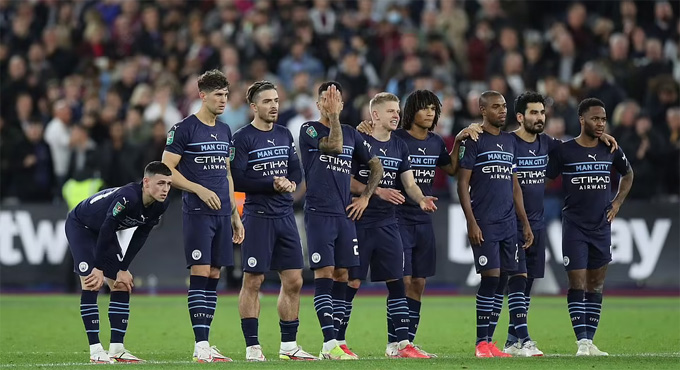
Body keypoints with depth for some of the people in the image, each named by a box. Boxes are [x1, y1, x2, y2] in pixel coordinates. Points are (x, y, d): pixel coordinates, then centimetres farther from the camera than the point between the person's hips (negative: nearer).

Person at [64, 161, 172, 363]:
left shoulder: (159, 206, -17)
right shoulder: (128, 196, -40)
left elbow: (140, 237, -7)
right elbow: (106, 229, -35)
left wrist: (123, 269, -9)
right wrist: (98, 268, -29)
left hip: (104, 231, 8)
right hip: (80, 225, -8)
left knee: (122, 285, 1)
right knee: (92, 284, -17)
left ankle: (117, 348, 3)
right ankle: (95, 350, -16)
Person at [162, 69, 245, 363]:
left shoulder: (225, 131, 17)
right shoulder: (183, 129, -5)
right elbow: (166, 171, -8)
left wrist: (235, 215, 20)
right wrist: (200, 190, -15)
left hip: (222, 214, 7)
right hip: (197, 214, -7)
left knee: (213, 276, 5)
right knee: (200, 274, -10)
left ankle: (205, 345, 8)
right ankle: (201, 346, -11)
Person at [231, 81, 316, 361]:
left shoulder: (285, 135, 14)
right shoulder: (242, 139, -6)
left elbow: (296, 171, 15)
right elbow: (238, 180, -13)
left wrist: (290, 183, -7)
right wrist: (273, 183, -16)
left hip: (285, 216, 6)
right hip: (257, 216, -6)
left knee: (293, 281, 6)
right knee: (252, 282, -2)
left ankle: (288, 345, 14)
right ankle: (252, 348, 2)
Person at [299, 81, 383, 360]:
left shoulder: (351, 133, 14)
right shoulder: (309, 130, -1)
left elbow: (376, 166, 21)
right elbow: (334, 145, -18)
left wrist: (366, 197, 10)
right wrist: (332, 115, -13)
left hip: (345, 214, 5)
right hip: (319, 212, -5)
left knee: (341, 276, 4)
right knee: (324, 274, -10)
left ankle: (335, 341, 8)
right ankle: (329, 343, -14)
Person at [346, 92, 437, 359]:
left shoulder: (399, 147, 12)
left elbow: (409, 183, 7)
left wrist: (421, 199, -14)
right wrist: (377, 191, -18)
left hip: (387, 224, 6)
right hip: (359, 223, -6)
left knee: (397, 282, 1)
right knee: (352, 282, -3)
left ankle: (398, 342, 4)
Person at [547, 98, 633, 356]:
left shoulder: (611, 150, 4)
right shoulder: (564, 151, -7)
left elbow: (628, 174, 23)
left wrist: (617, 202, 12)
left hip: (601, 227, 4)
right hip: (574, 227, -4)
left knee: (596, 287, 7)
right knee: (578, 286, -9)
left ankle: (590, 342, 12)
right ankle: (582, 342, -11)